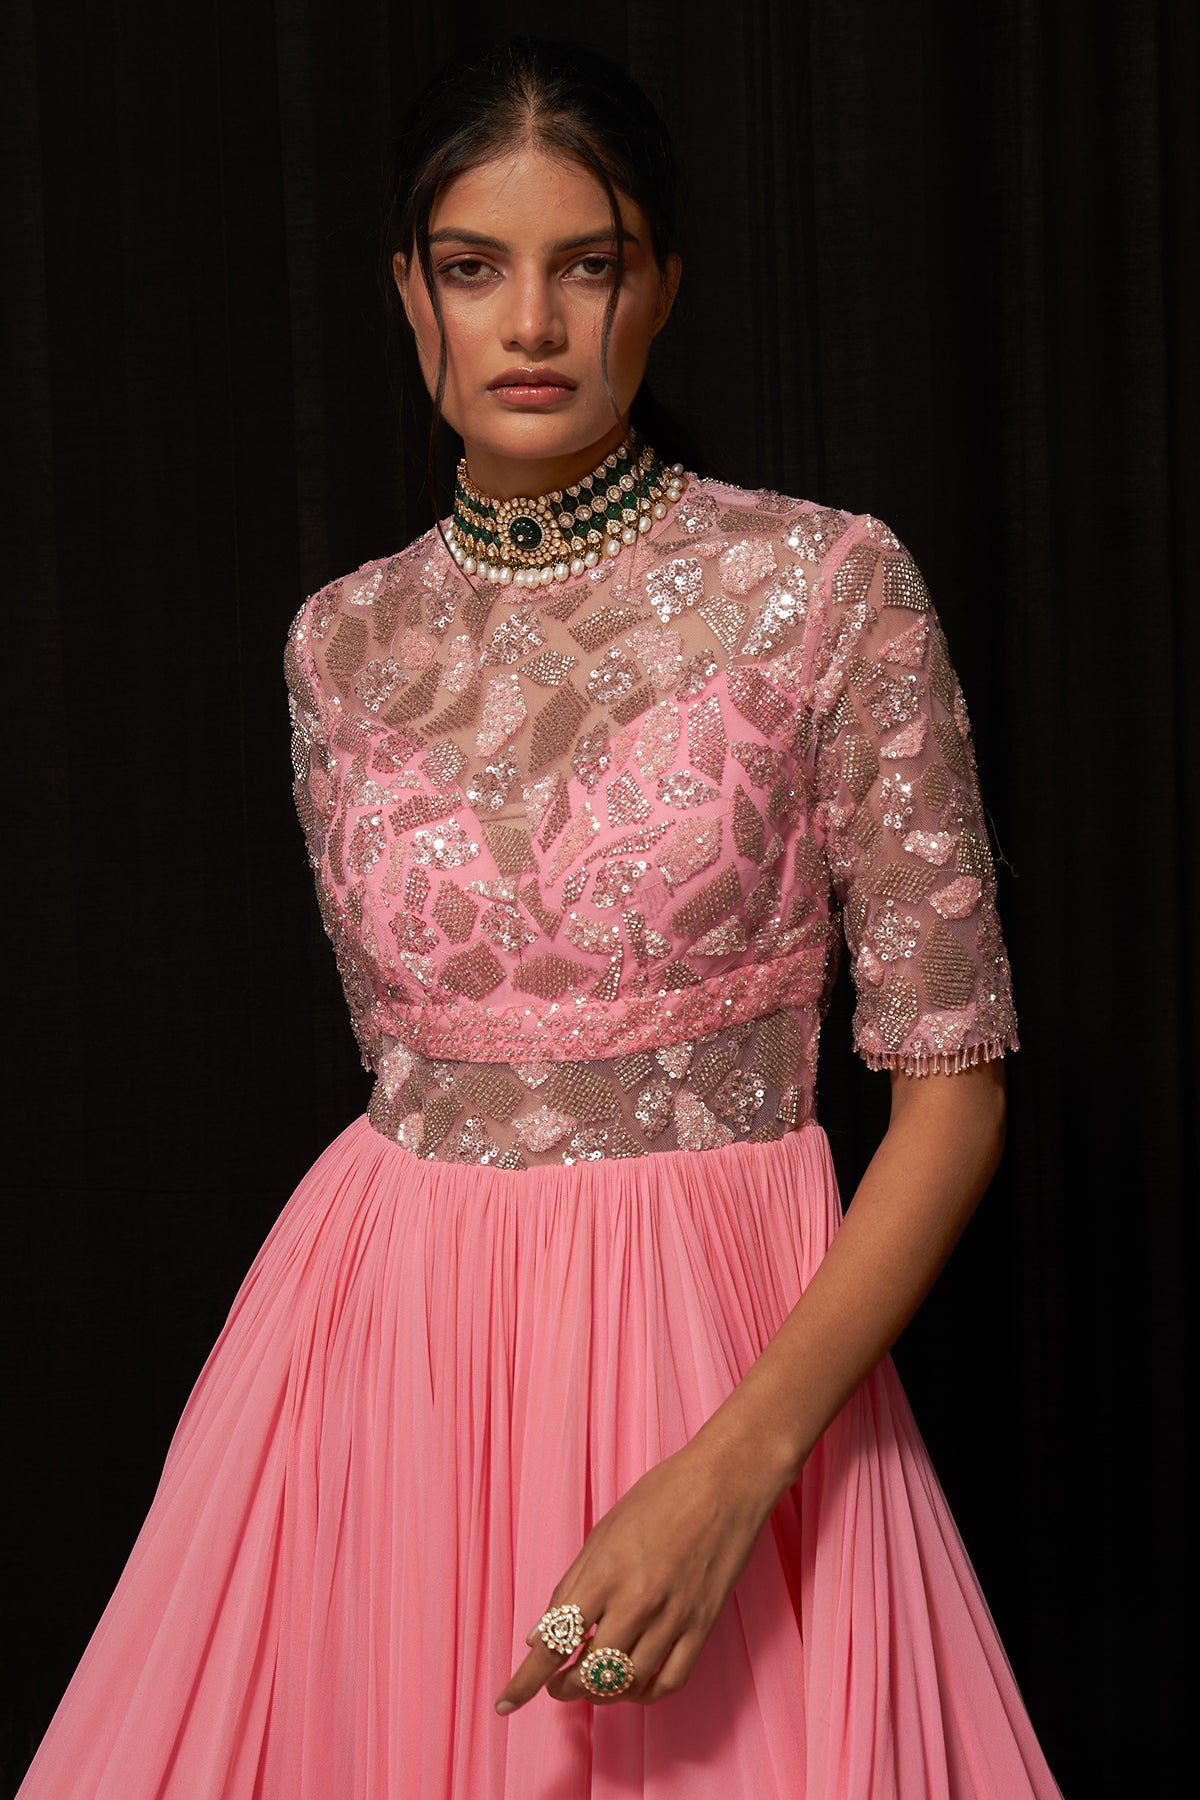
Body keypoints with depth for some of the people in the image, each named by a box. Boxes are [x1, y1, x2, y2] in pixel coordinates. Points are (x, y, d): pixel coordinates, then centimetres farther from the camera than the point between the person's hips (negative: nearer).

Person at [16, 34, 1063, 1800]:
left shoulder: (829, 586, -7)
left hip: (739, 1366, -3)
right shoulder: (343, 641, 5)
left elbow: (953, 1083, -9)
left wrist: (732, 1472, -19)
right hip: (380, 1346, 3)